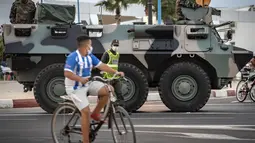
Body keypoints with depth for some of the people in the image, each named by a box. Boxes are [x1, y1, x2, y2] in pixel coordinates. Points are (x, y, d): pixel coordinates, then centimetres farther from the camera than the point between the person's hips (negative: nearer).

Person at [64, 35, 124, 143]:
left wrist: (115, 72, -7)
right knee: (86, 111, -16)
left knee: (107, 90, -13)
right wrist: (80, 79, -36)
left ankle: (96, 114, 5)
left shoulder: (89, 56, 3)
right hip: (75, 88, -7)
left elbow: (101, 65, 3)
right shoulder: (73, 57, -20)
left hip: (87, 84, 7)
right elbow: (67, 73, -26)